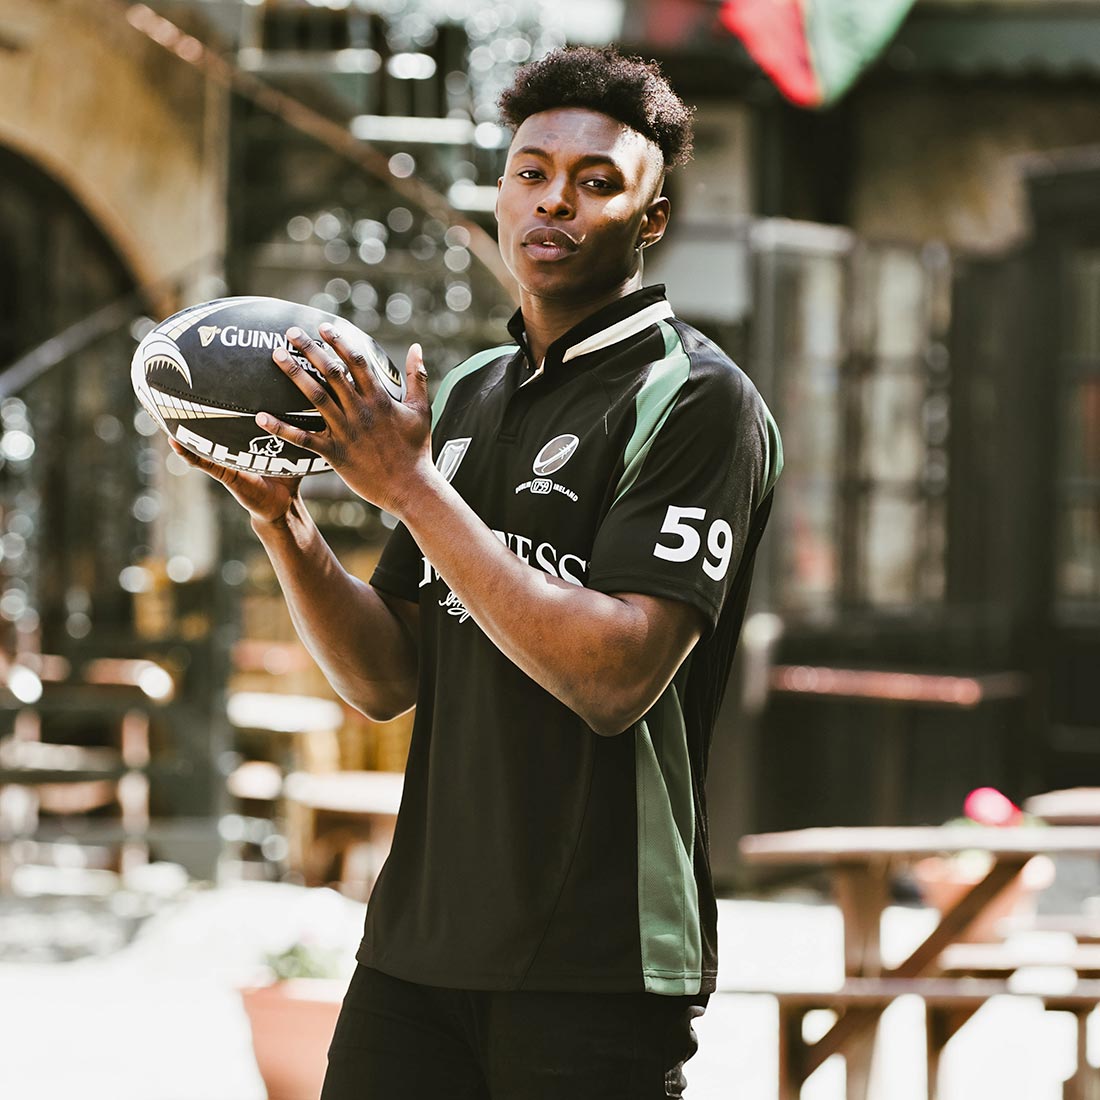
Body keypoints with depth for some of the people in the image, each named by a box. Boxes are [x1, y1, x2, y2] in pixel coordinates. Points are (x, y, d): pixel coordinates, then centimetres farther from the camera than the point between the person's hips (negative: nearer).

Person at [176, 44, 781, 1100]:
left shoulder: (697, 399, -7)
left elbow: (616, 677, -19)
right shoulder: (462, 397, 14)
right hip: (417, 936, 6)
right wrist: (281, 518, -4)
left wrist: (413, 488, -19)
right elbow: (386, 680, 11)